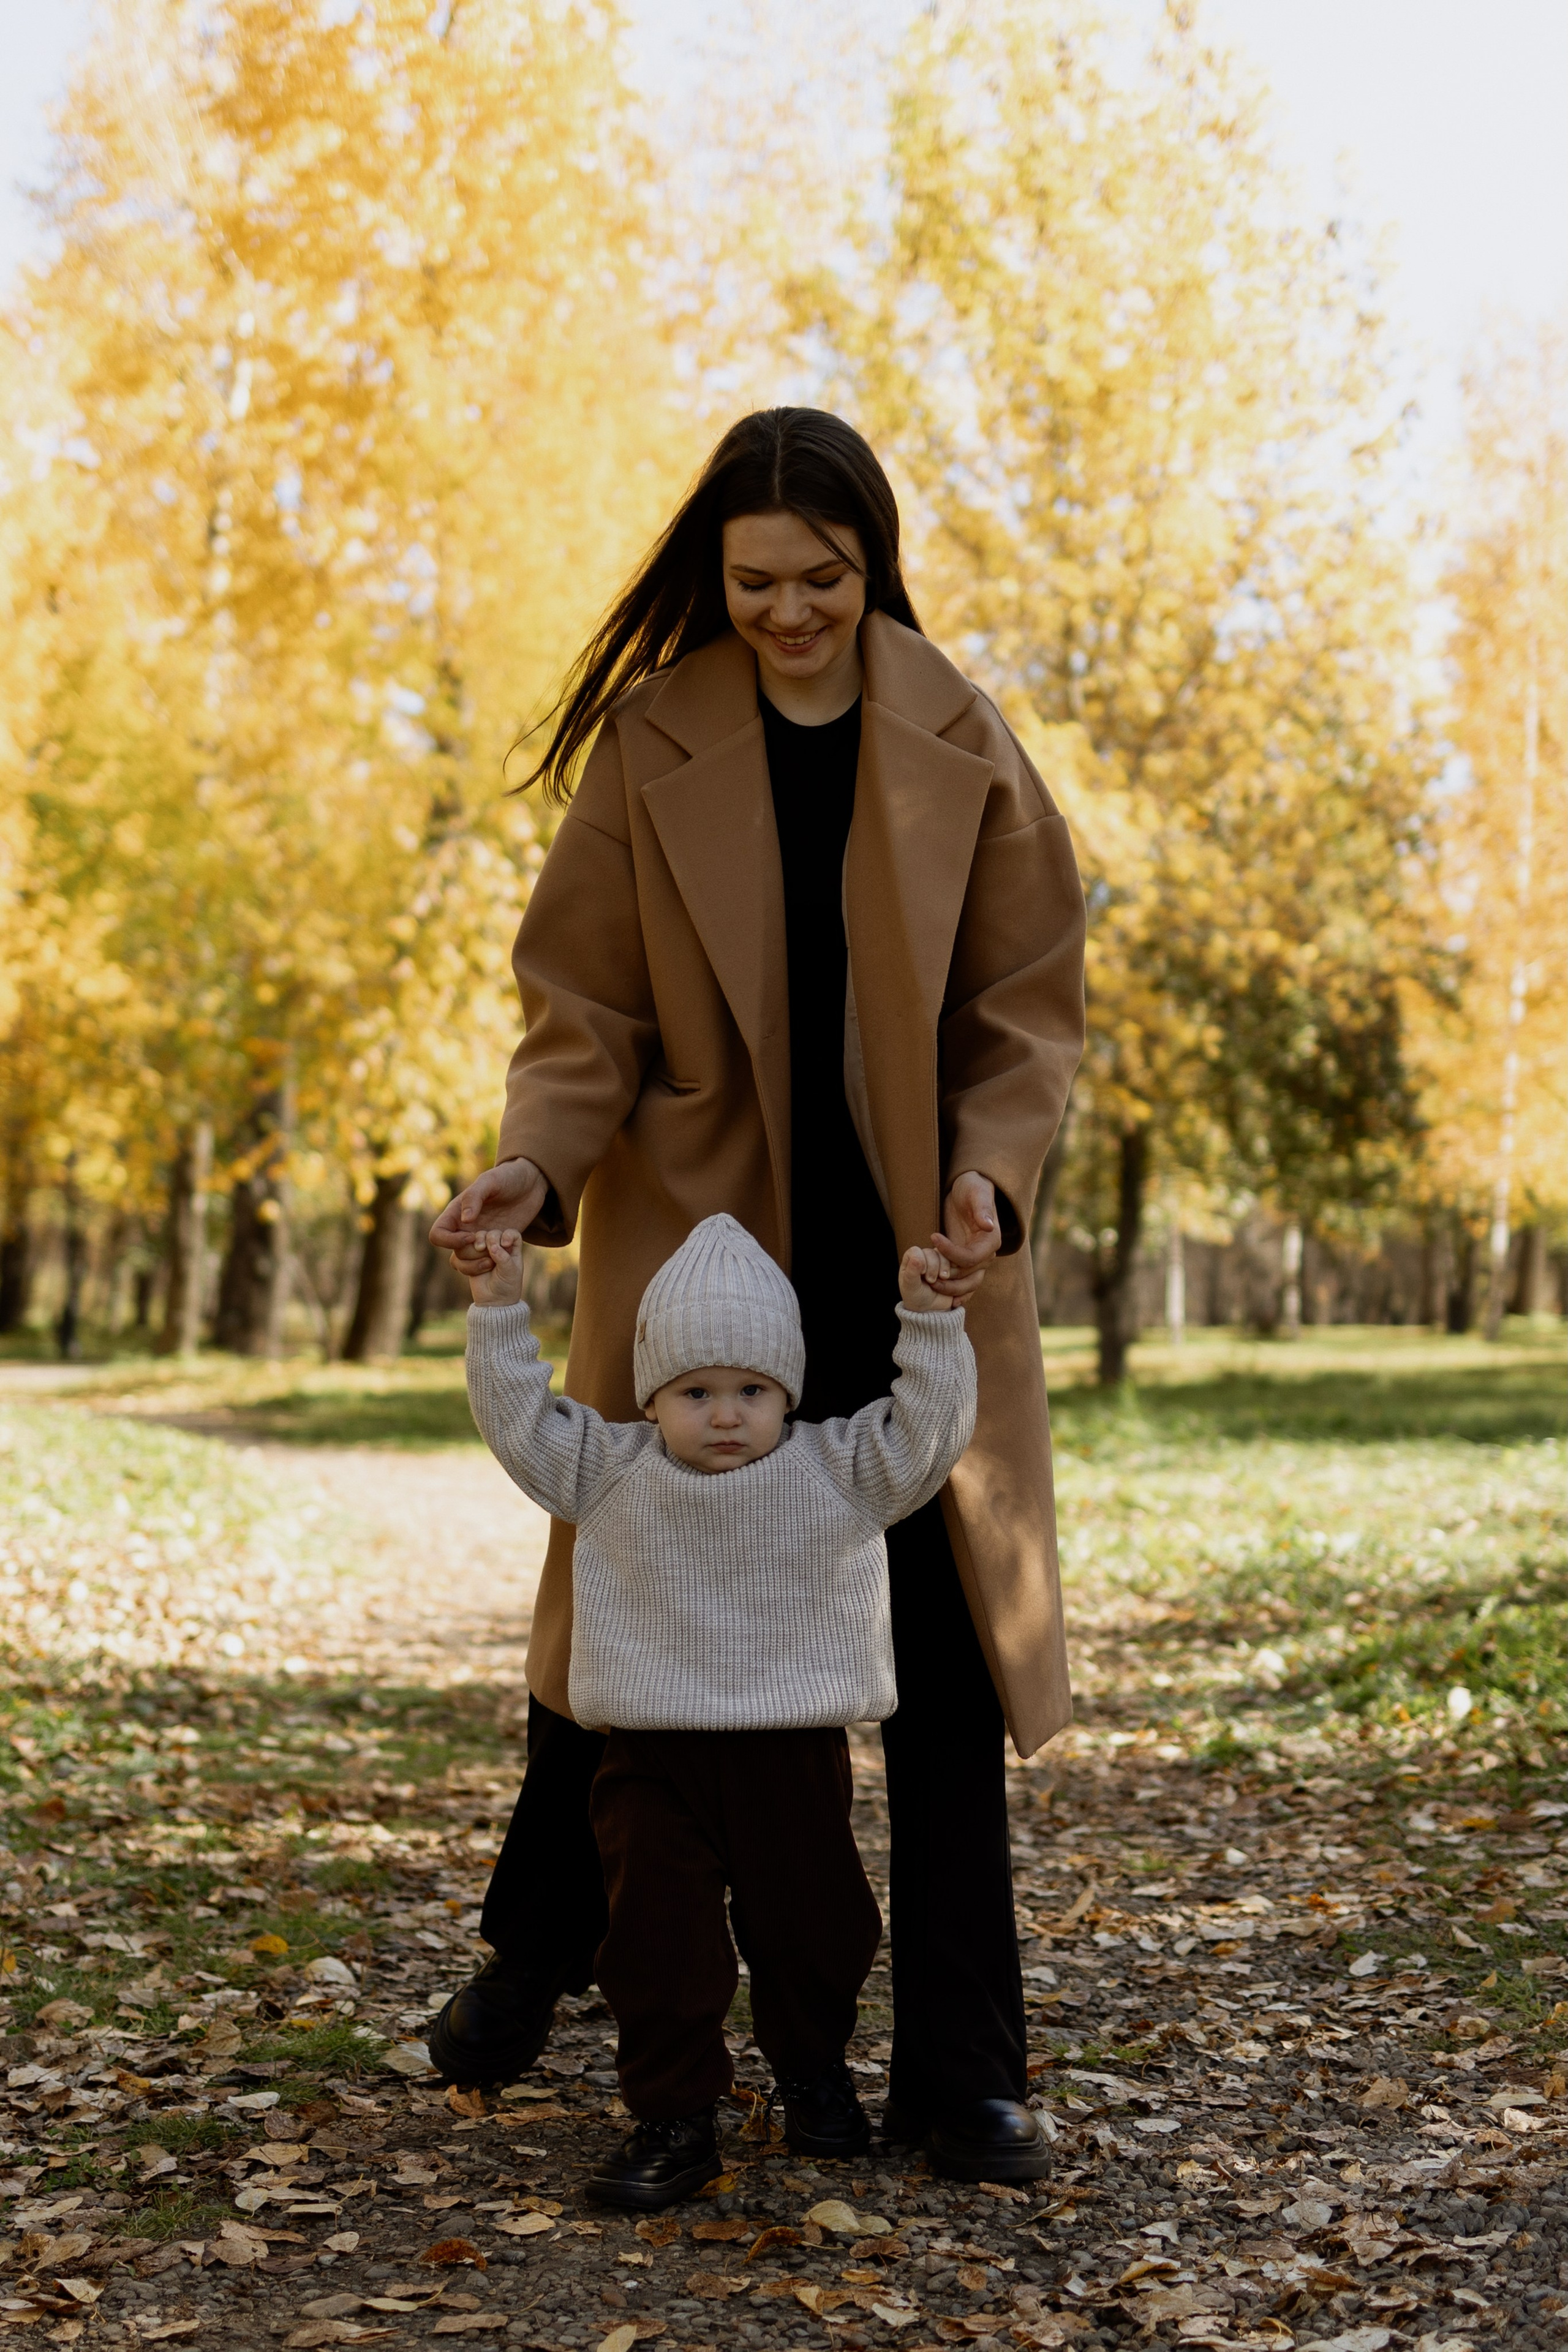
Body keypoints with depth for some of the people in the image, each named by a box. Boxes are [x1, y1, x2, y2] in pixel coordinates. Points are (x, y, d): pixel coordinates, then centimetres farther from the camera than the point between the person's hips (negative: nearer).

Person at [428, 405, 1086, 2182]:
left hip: (913, 1261, 1)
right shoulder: (651, 744, -5)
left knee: (944, 1666, 2)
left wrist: (988, 1177, -17)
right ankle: (534, 1955, 36)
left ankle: (959, 2073, 15)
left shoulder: (960, 747, -2)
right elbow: (588, 1011, -4)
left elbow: (1028, 1005, 0)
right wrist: (535, 1166, -23)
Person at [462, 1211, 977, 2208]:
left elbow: (929, 1427, -7)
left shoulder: (839, 1472, -3)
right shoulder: (611, 1473, -2)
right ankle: (676, 2120, 8)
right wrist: (501, 1311, -8)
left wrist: (930, 1321, -17)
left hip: (795, 1754, 1)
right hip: (654, 1759, 0)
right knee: (658, 1937, -4)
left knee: (812, 1928, 14)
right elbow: (521, 1420, 0)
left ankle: (815, 2073, 40)